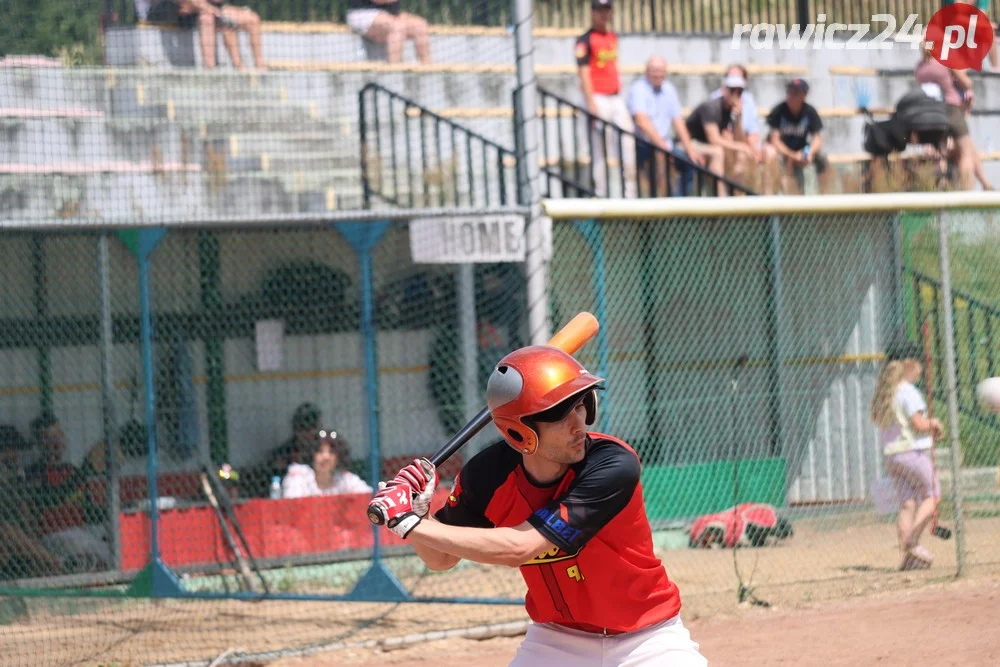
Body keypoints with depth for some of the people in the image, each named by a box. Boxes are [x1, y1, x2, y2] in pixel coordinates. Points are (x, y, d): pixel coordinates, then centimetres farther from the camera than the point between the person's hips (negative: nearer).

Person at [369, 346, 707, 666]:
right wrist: (414, 512, -19)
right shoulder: (488, 474, -14)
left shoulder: (614, 465, -28)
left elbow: (517, 547, -32)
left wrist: (410, 523, -29)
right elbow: (441, 558, 2)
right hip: (557, 639, 3)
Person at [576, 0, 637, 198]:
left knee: (627, 142, 3)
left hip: (616, 98, 7)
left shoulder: (613, 37, 15)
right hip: (598, 98, -7)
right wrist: (591, 105, -19)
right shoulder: (585, 40, -7)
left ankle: (630, 192, 8)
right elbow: (584, 72, -13)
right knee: (600, 148, -6)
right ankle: (600, 195, -2)